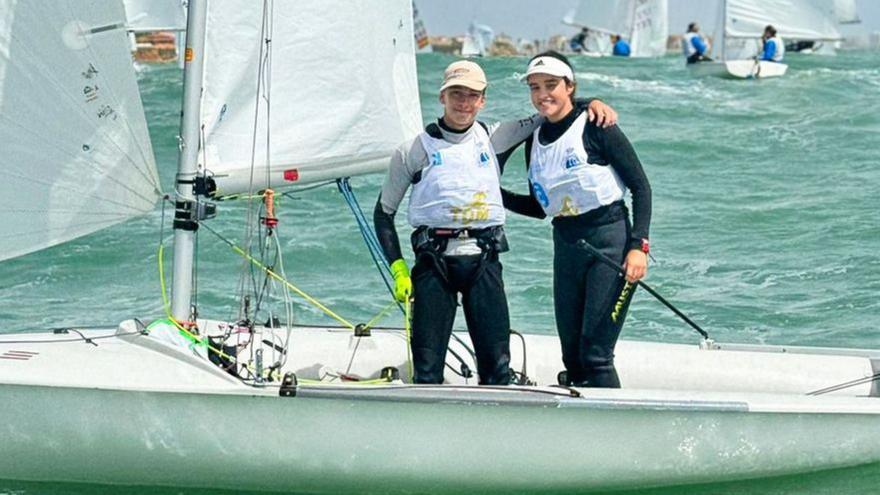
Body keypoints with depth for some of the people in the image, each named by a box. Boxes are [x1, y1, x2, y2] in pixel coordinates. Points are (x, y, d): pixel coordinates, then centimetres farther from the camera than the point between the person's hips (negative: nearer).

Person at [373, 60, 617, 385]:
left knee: (497, 366, -3)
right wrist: (398, 269, 1)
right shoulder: (415, 151, 4)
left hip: (484, 261, 2)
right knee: (427, 370, -4)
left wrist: (592, 103, 1)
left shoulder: (494, 139, 10)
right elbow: (384, 213, 10)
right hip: (434, 260, -2)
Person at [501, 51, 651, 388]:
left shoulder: (594, 127, -8)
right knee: (572, 358, 7)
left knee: (595, 355, -12)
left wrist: (638, 246, -16)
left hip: (610, 241, -7)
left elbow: (641, 187, -7)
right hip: (566, 245, 7)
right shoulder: (535, 139, 10)